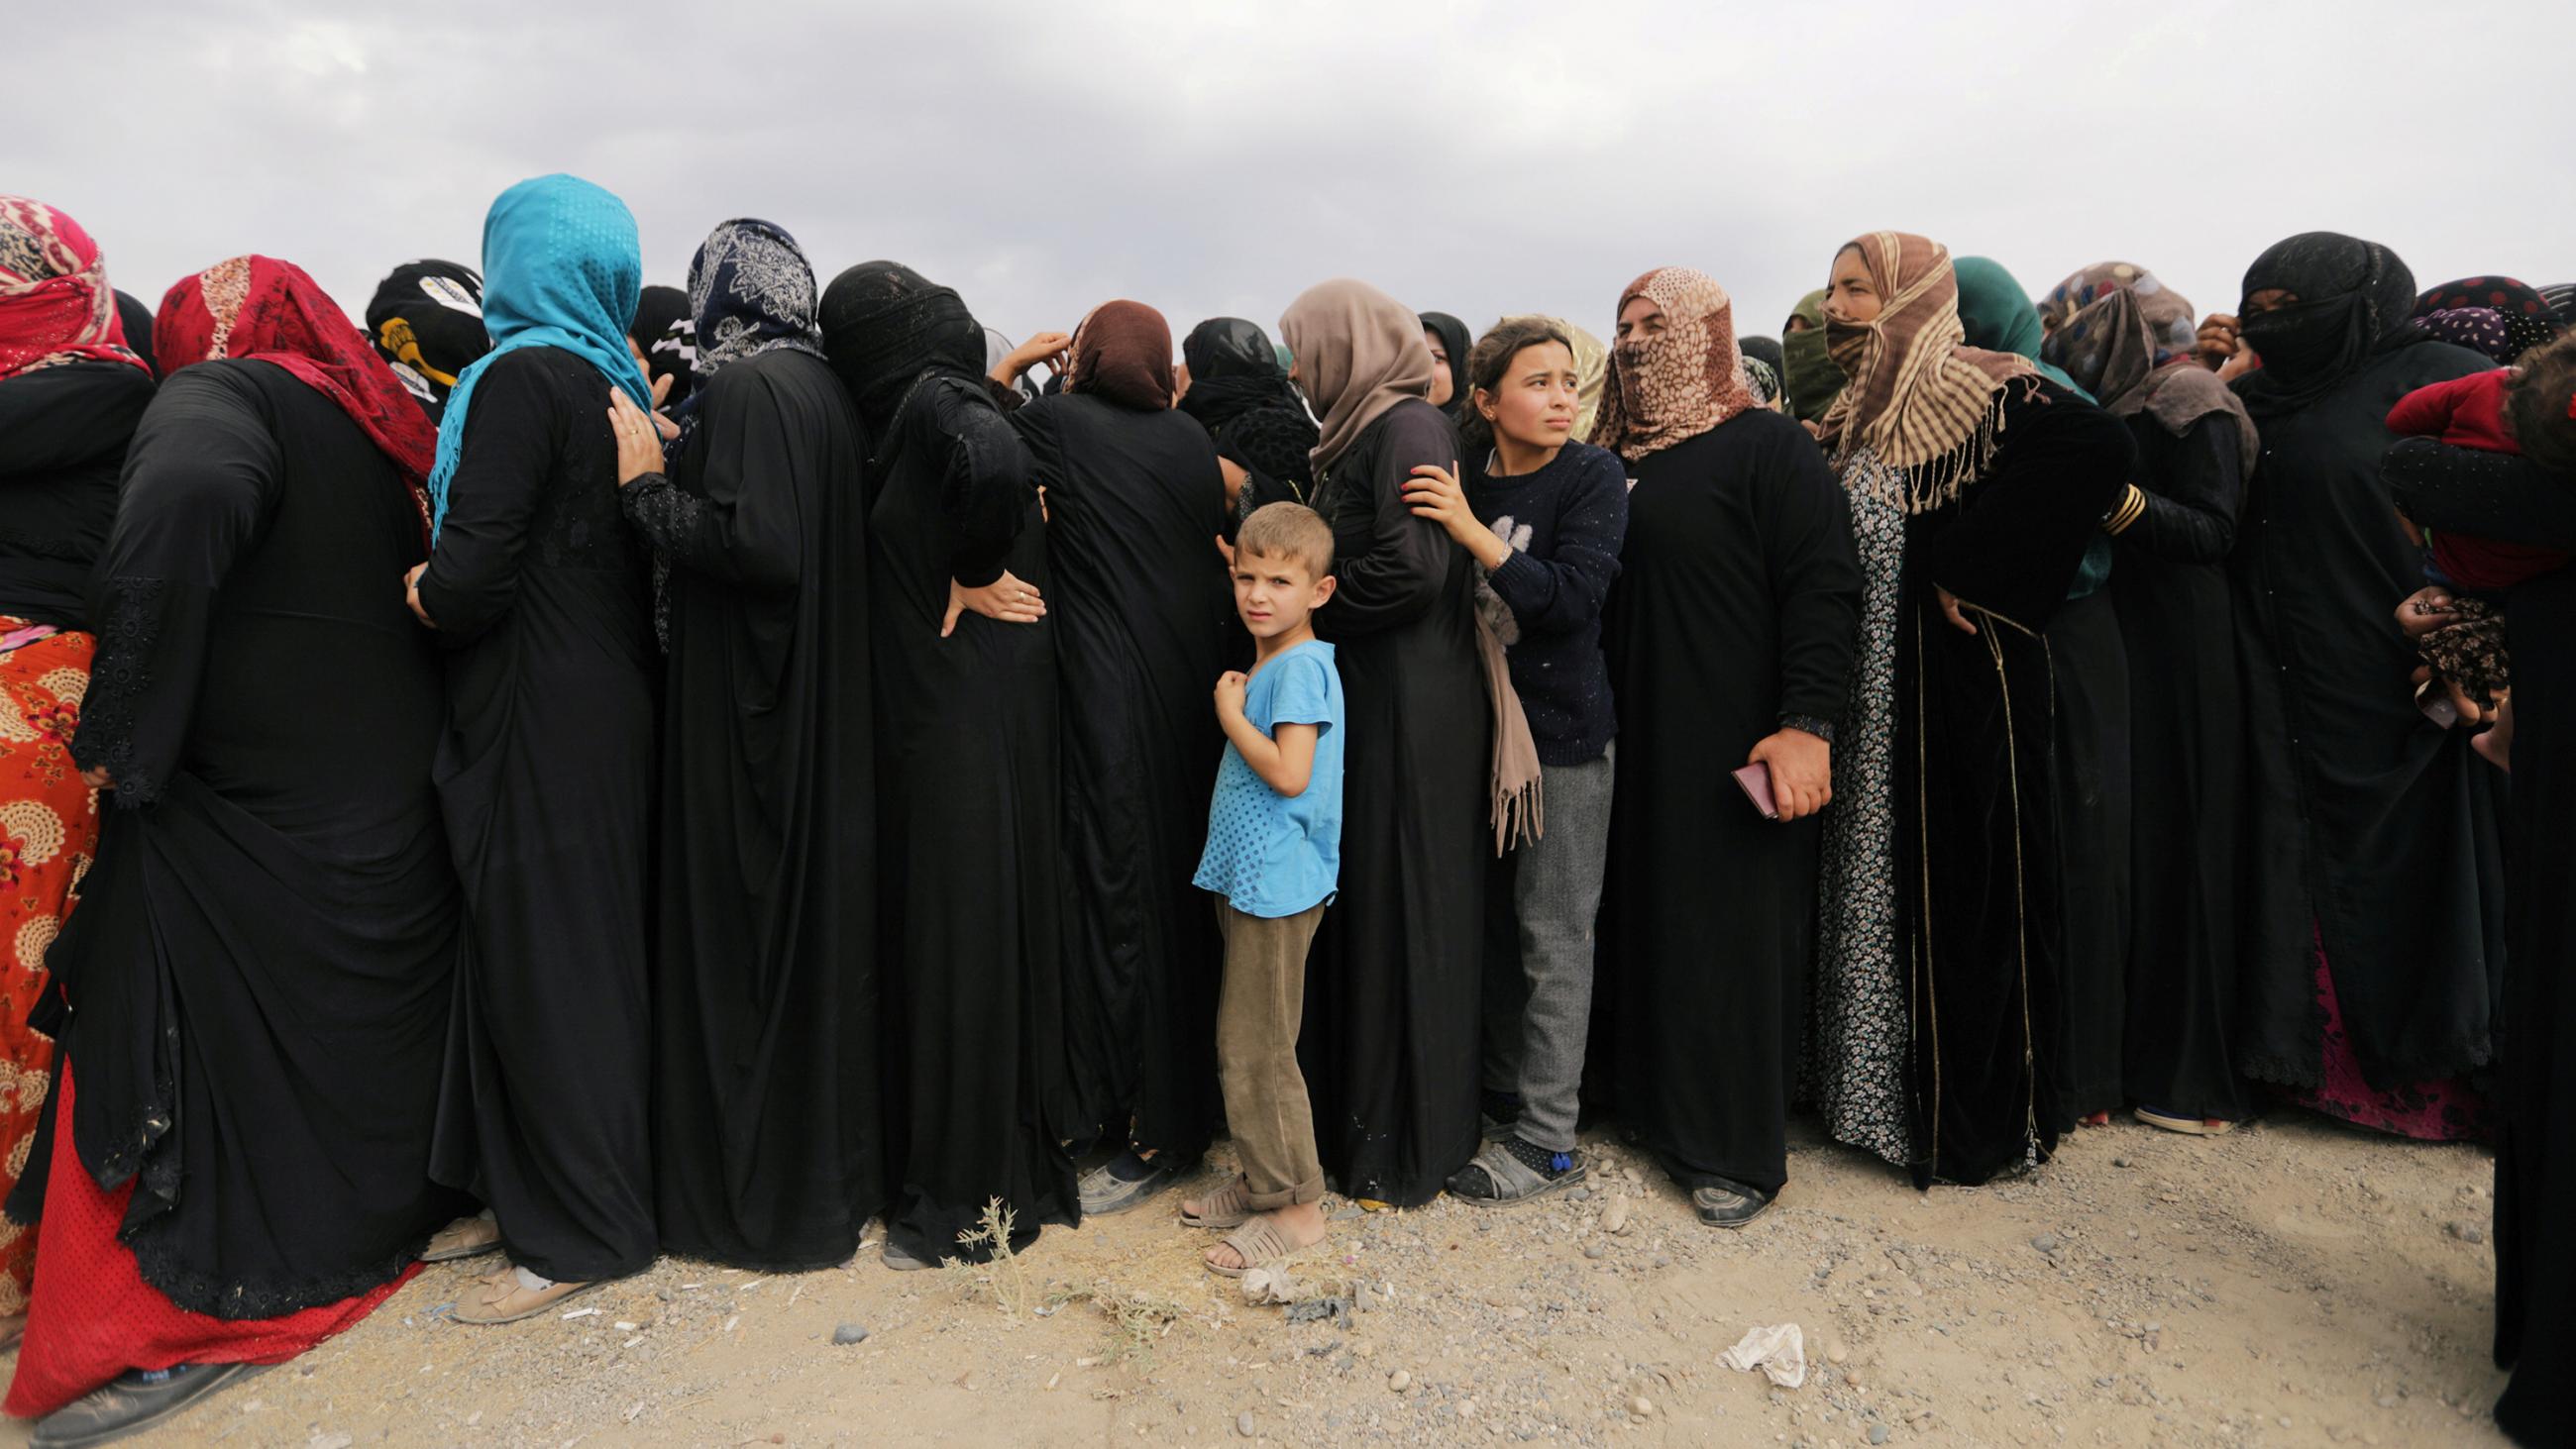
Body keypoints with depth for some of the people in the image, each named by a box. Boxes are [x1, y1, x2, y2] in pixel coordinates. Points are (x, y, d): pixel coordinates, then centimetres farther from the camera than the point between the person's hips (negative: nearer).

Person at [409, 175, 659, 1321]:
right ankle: (526, 1193, 30)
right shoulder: (617, 384, 11)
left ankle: (582, 1234, 13)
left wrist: (424, 591, 0)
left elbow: (472, 578, -20)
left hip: (539, 721, -8)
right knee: (523, 954, 17)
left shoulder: (523, 375, -14)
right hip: (605, 701, 9)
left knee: (545, 961, 1)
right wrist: (454, 576, 18)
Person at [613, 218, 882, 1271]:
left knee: (744, 936, 2)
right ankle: (835, 1168, 29)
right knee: (814, 922, 16)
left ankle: (762, 1197, 16)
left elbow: (756, 544, -23)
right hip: (819, 703, 9)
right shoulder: (822, 386, 11)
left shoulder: (745, 387, -14)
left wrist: (648, 484, -11)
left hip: (749, 714, -9)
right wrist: (671, 467, 13)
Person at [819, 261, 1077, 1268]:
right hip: (989, 704, 9)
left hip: (957, 719, -9)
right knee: (991, 919, 15)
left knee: (958, 930, 0)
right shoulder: (952, 398, 12)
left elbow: (995, 464, -32)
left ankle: (966, 1193, 13)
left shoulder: (933, 400, -12)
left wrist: (972, 580, -19)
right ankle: (1018, 1162, 28)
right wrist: (999, 410, 21)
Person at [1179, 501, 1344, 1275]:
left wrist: (1229, 712, -14)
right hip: (1249, 881, 10)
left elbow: (1289, 774, -25)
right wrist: (1235, 706, 7)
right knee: (1243, 1045, 18)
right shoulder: (1267, 663, 12)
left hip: (1278, 887, -10)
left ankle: (1296, 1206, 13)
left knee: (1256, 1052, -1)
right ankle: (1262, 1181, 31)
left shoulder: (1302, 666, -17)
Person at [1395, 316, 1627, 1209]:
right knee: (1495, 918, 13)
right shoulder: (1463, 479, 5)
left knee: (1552, 934, 1)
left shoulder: (1592, 476, -7)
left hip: (1563, 729, -4)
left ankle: (1546, 1137, 11)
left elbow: (1575, 596, -20)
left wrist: (1475, 534, -25)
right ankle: (1502, 1091, 30)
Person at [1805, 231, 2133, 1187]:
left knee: (1959, 874, 1)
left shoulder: (1980, 389, -10)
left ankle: (1970, 1117, 16)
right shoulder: (1857, 411, 14)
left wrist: (1972, 568, -22)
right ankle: (1873, 1087, 26)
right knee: (1874, 874, 12)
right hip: (1865, 690, 8)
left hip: (1957, 678, -8)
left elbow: (2099, 447, -26)